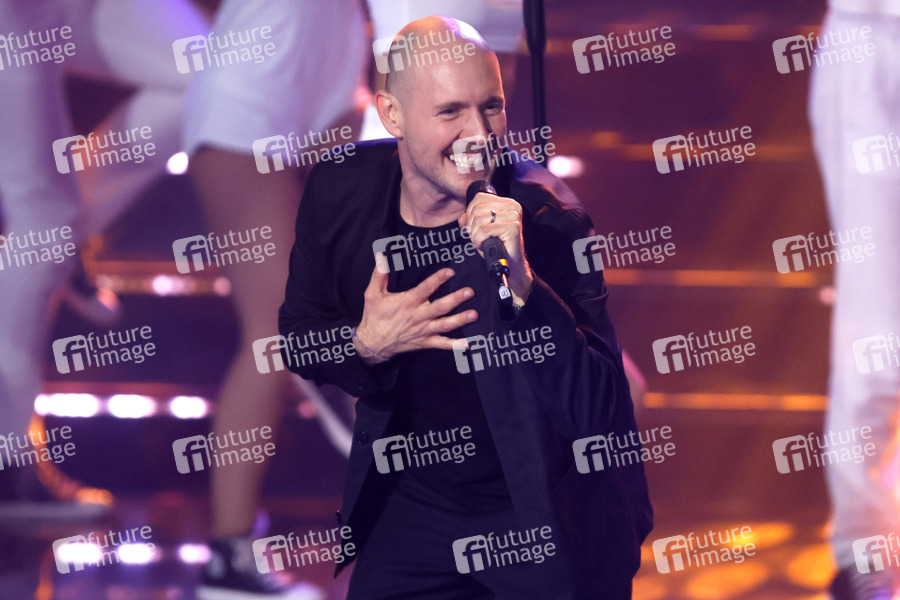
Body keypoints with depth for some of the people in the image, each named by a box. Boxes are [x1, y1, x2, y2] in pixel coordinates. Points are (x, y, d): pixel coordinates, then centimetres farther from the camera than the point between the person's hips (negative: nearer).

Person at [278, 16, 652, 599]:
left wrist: (522, 285, -41)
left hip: (547, 521, -3)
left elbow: (600, 417, -27)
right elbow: (300, 338, 5)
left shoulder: (544, 215, -22)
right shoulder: (340, 190, -10)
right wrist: (365, 346, -19)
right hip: (412, 506, 3)